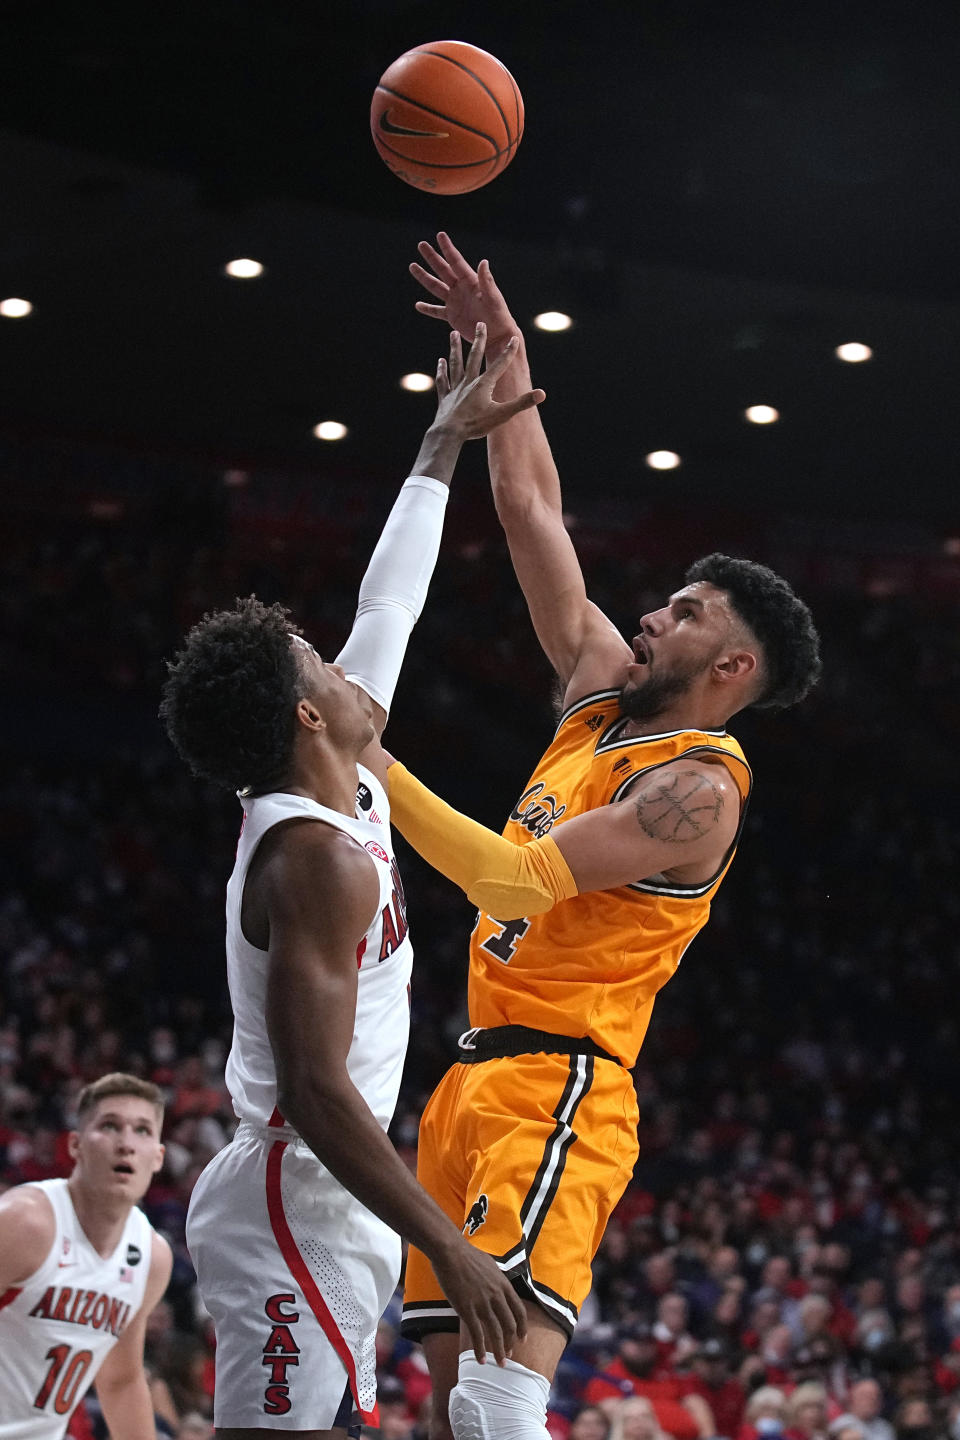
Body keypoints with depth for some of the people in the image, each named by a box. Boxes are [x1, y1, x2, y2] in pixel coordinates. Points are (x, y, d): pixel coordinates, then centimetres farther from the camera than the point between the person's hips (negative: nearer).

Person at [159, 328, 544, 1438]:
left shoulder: (346, 789, 10)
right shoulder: (321, 856, -17)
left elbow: (386, 609, 24)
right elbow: (315, 1091, -23)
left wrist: (444, 446, 29)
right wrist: (450, 1249, -23)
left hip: (319, 1215, 10)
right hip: (299, 1212, -10)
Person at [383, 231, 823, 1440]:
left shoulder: (698, 787, -11)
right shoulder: (605, 694, 15)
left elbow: (516, 880, -20)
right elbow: (532, 513, 19)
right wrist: (505, 365, 15)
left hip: (558, 1086, -9)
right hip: (479, 1077, 9)